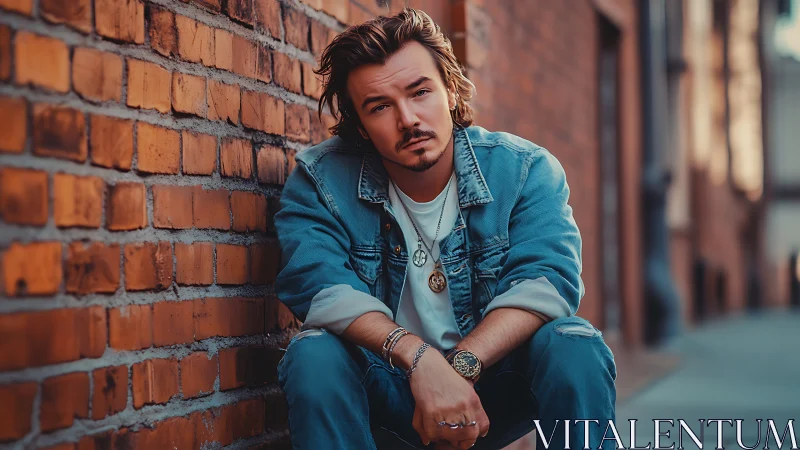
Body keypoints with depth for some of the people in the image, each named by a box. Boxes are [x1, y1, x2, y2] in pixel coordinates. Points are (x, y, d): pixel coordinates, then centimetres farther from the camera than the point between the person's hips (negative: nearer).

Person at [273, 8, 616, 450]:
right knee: (314, 353, -29)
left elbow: (547, 277, -20)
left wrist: (461, 365, -35)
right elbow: (315, 284, -21)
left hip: (496, 387, 0)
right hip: (386, 391, 0)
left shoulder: (525, 169, -7)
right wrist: (419, 357, -37)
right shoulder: (321, 179, -7)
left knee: (573, 344, -27)